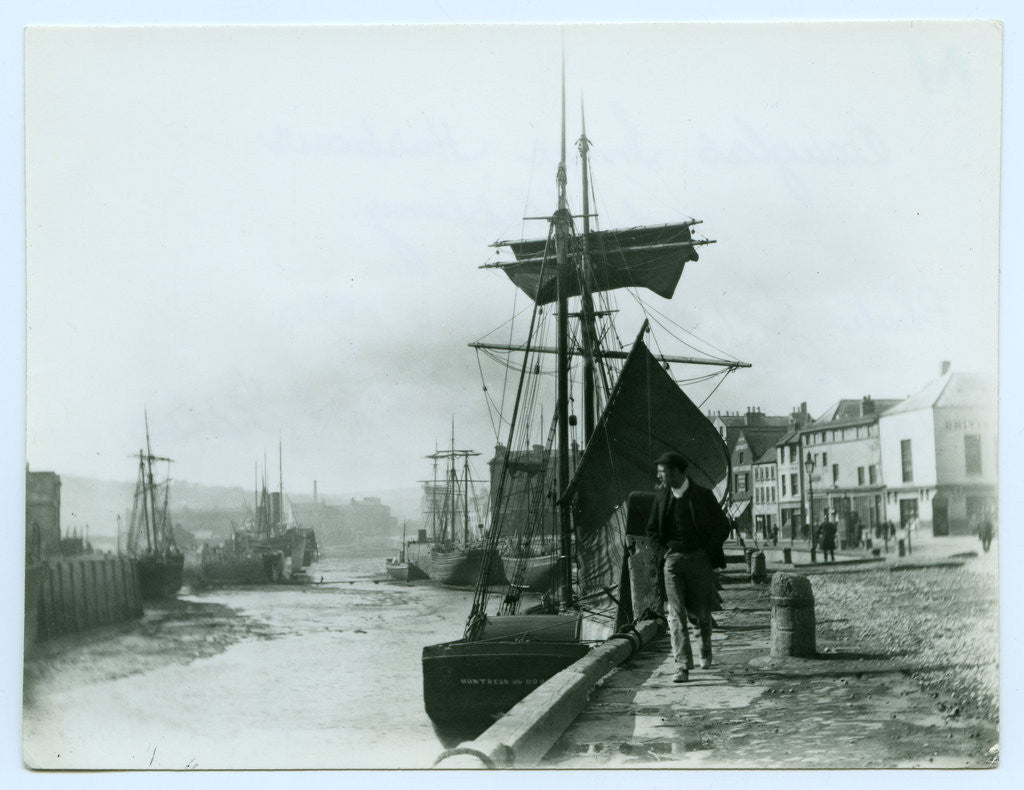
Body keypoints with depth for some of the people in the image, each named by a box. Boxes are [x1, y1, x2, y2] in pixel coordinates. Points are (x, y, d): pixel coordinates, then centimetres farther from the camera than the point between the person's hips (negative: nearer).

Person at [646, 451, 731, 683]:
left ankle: (705, 646, 38)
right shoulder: (662, 498, 6)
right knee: (676, 614, -8)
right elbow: (652, 529, 19)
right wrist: (663, 551, 5)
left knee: (701, 611, 5)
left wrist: (706, 552, -5)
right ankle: (682, 666, -10)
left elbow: (723, 527, 1)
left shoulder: (702, 496, -4)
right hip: (673, 559, 2)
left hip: (699, 559, -2)